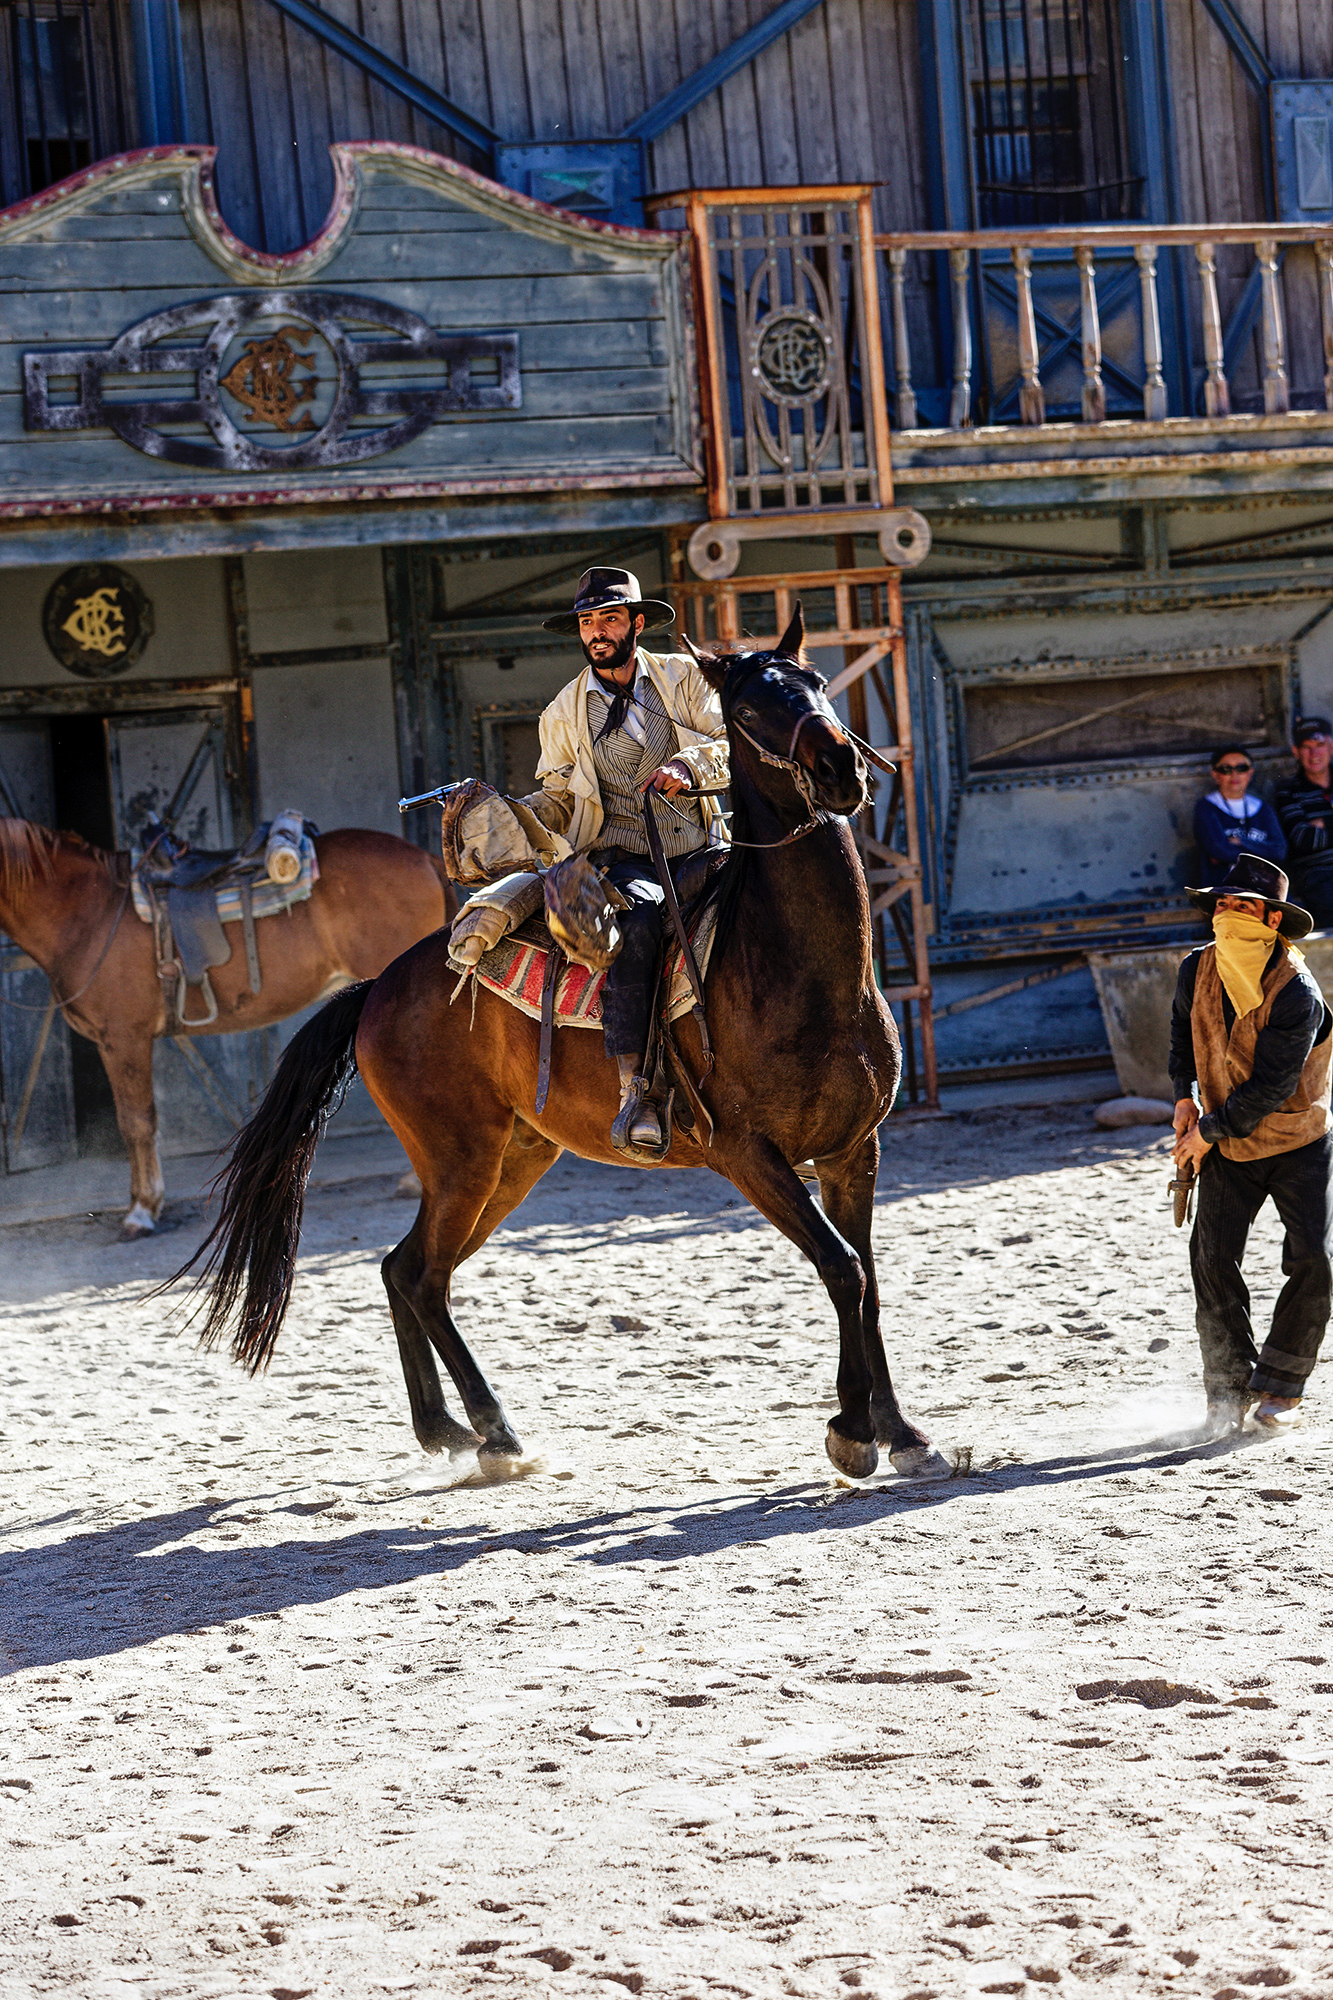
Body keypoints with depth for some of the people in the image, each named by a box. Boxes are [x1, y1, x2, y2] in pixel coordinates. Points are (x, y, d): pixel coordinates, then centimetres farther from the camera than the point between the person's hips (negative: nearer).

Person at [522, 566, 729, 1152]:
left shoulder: (684, 676, 11)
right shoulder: (564, 713, 14)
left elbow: (733, 748, 3)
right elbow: (558, 798, 18)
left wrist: (687, 765, -17)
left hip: (699, 849, 2)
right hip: (622, 857, -2)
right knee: (637, 925, -36)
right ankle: (632, 1093, -42)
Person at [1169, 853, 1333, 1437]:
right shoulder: (1198, 971, -8)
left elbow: (1271, 1087, -26)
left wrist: (1208, 1131, -19)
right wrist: (1186, 1097, 6)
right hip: (1229, 1148, 4)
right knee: (1213, 1257, -9)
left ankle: (1280, 1387, 3)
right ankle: (1229, 1388, 3)